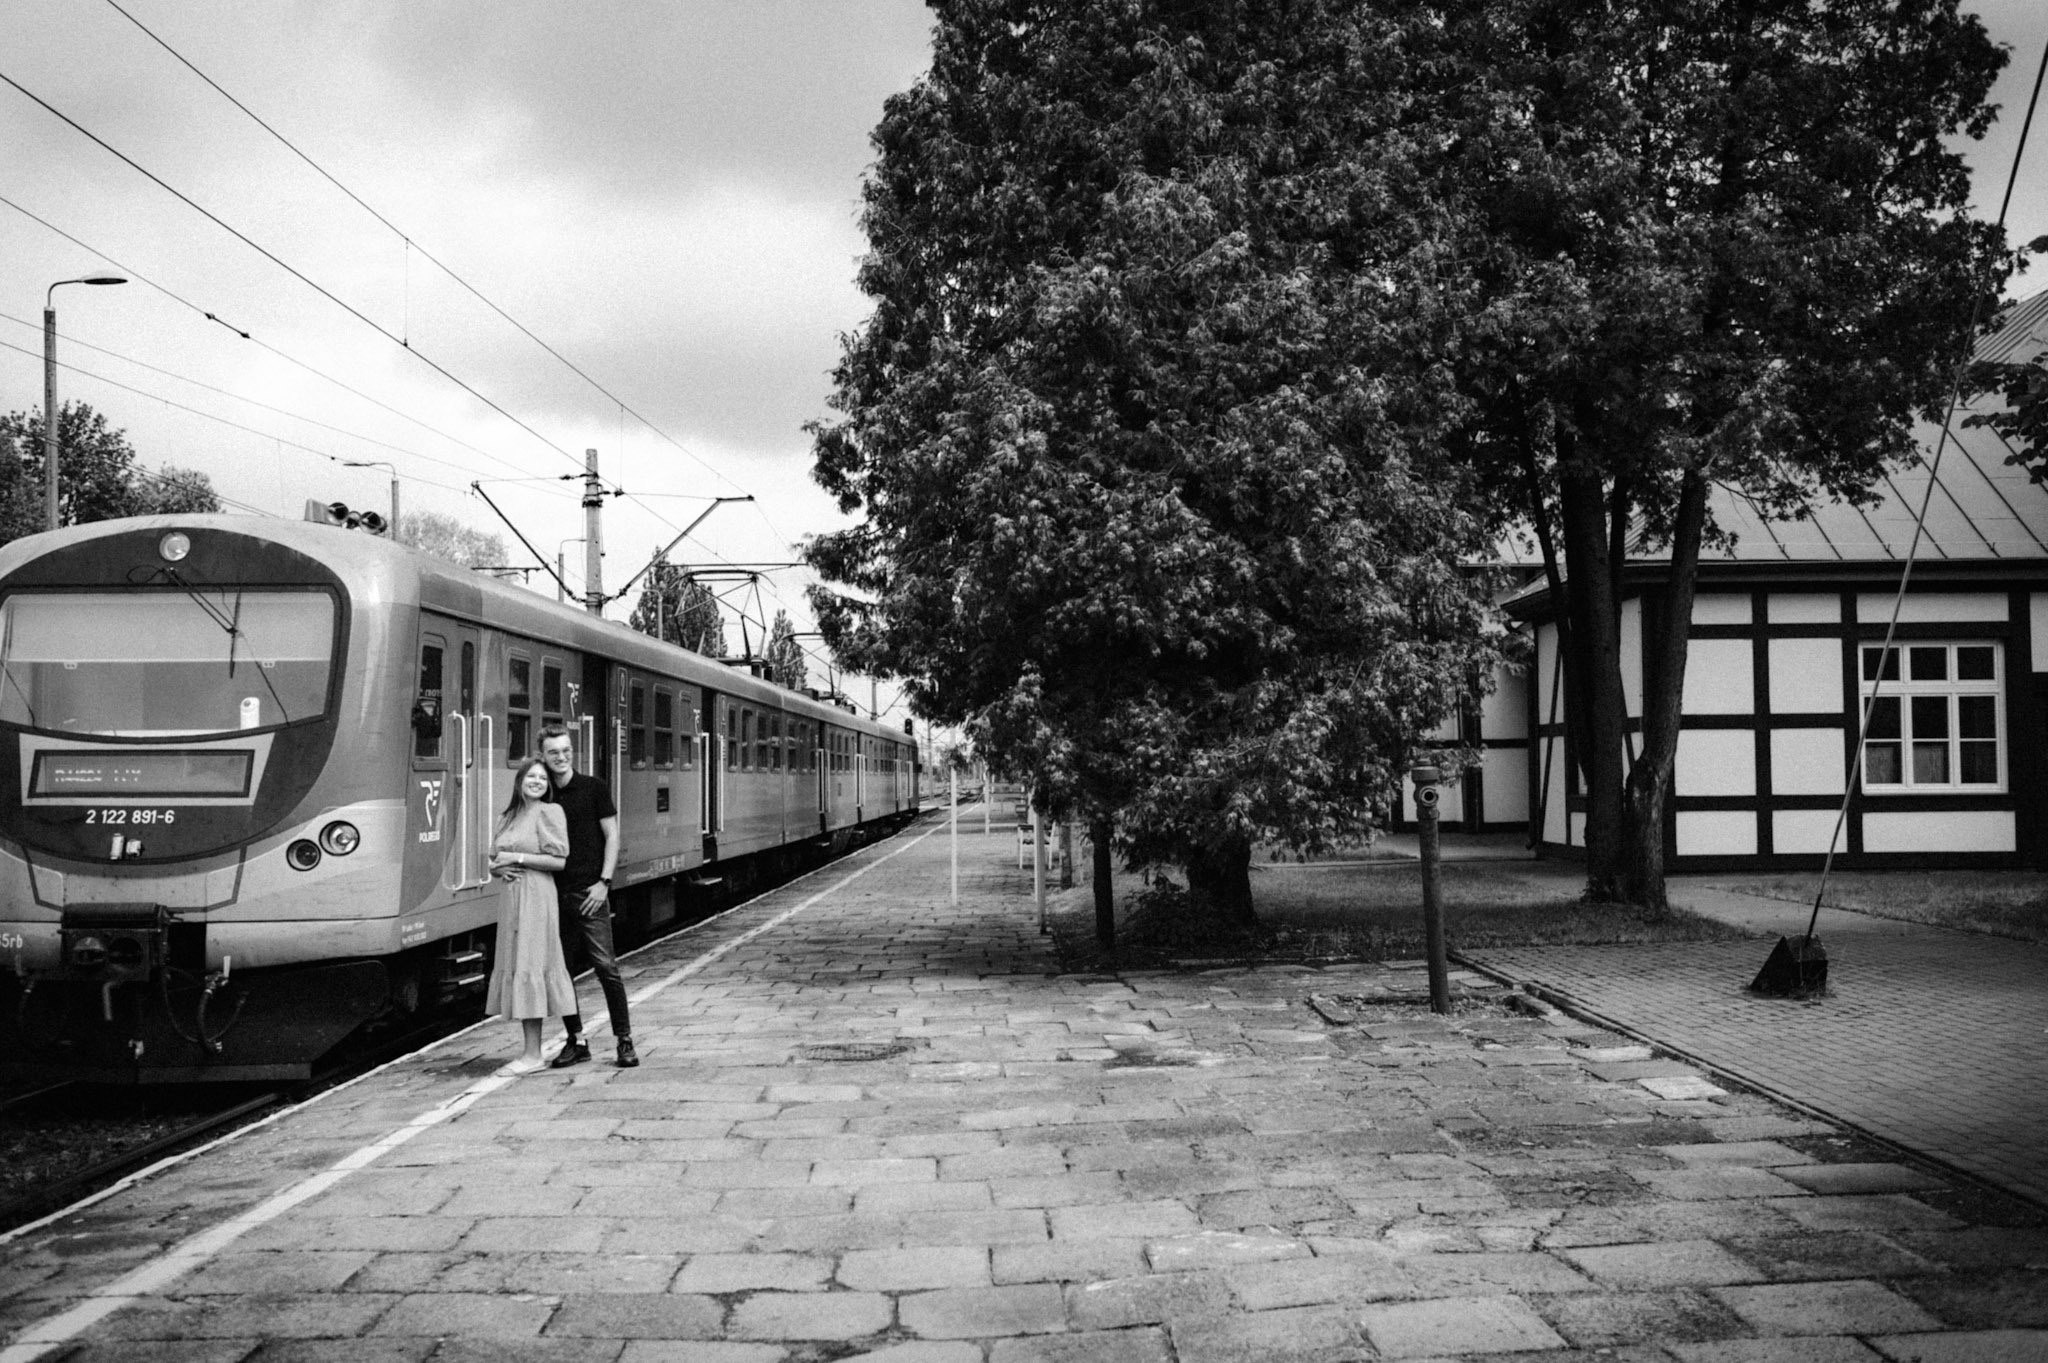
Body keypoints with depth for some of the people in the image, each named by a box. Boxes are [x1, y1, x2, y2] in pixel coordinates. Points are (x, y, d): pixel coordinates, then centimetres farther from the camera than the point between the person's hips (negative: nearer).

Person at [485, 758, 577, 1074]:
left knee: (528, 967, -9)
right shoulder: (506, 818, 17)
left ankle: (534, 1054, -6)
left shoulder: (548, 812, -4)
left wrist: (517, 858, -11)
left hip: (535, 897, -7)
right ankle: (529, 1051, 12)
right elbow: (493, 862, 21)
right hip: (511, 897, 7)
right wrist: (501, 869, -1)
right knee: (513, 968, 7)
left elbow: (559, 861, -10)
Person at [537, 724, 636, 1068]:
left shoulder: (594, 788, 2)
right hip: (552, 893, 4)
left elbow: (611, 836, 0)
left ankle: (624, 1041, 1)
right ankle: (576, 1041, 17)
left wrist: (604, 881, -9)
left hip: (588, 892, -4)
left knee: (606, 966, -6)